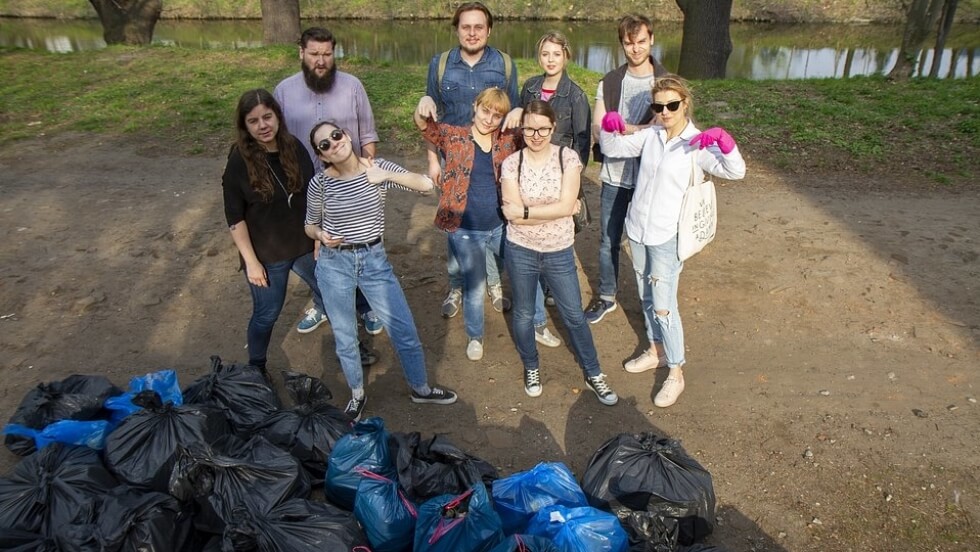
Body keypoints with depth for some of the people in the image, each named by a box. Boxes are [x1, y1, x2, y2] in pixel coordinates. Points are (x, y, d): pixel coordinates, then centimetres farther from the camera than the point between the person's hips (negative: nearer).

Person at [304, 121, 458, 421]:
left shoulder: (377, 167, -7)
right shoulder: (320, 182, -9)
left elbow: (426, 185, -14)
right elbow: (310, 225, 6)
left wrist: (385, 176, -22)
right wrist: (321, 235, -16)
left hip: (375, 260, 1)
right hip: (334, 264, -1)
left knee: (405, 329, 7)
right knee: (345, 337, 13)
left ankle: (421, 388, 31)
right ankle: (357, 395, 38)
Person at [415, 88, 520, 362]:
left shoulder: (507, 140, 2)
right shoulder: (453, 136, -5)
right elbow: (423, 123, -18)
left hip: (502, 226, 3)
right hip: (465, 231, -2)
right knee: (474, 287, 13)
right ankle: (475, 336, 38)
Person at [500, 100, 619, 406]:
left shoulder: (568, 158, -9)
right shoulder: (511, 164, -8)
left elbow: (567, 206, -18)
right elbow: (513, 214, -16)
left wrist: (525, 211, -19)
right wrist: (556, 210, -16)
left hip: (560, 252, 0)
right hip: (521, 251, 1)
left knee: (574, 316, 10)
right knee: (524, 314, 16)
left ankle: (593, 374, 29)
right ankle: (531, 368, 41)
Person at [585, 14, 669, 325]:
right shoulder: (609, 83, 1)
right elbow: (597, 131, -6)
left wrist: (619, 127, -17)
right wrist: (642, 131, -19)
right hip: (614, 176, 2)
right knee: (608, 241, 12)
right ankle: (606, 297, 31)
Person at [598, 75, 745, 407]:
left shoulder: (699, 145, -14)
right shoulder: (650, 136, 2)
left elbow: (735, 172, -25)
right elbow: (612, 148, 11)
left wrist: (724, 140, -43)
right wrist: (608, 127, -10)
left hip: (667, 237, -6)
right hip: (637, 230, 6)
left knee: (664, 307, -2)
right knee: (647, 297, 19)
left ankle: (676, 374, 14)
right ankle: (655, 351, 39)